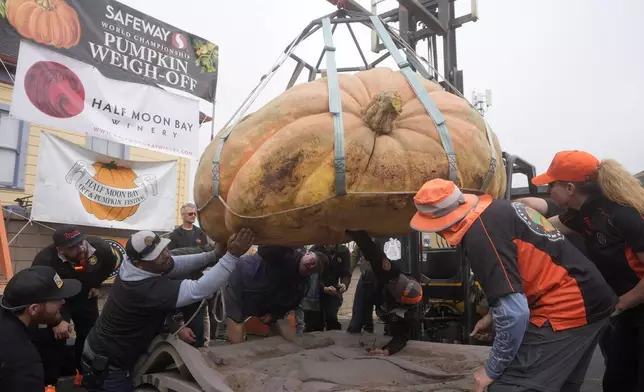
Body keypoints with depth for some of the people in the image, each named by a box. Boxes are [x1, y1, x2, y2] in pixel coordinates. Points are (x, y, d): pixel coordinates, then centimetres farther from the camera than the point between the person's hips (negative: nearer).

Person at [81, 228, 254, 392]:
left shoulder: (131, 264, -11)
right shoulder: (146, 288, -38)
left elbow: (176, 265, -8)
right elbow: (199, 290, -43)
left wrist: (214, 254, -22)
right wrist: (232, 255, -47)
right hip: (107, 366, -9)